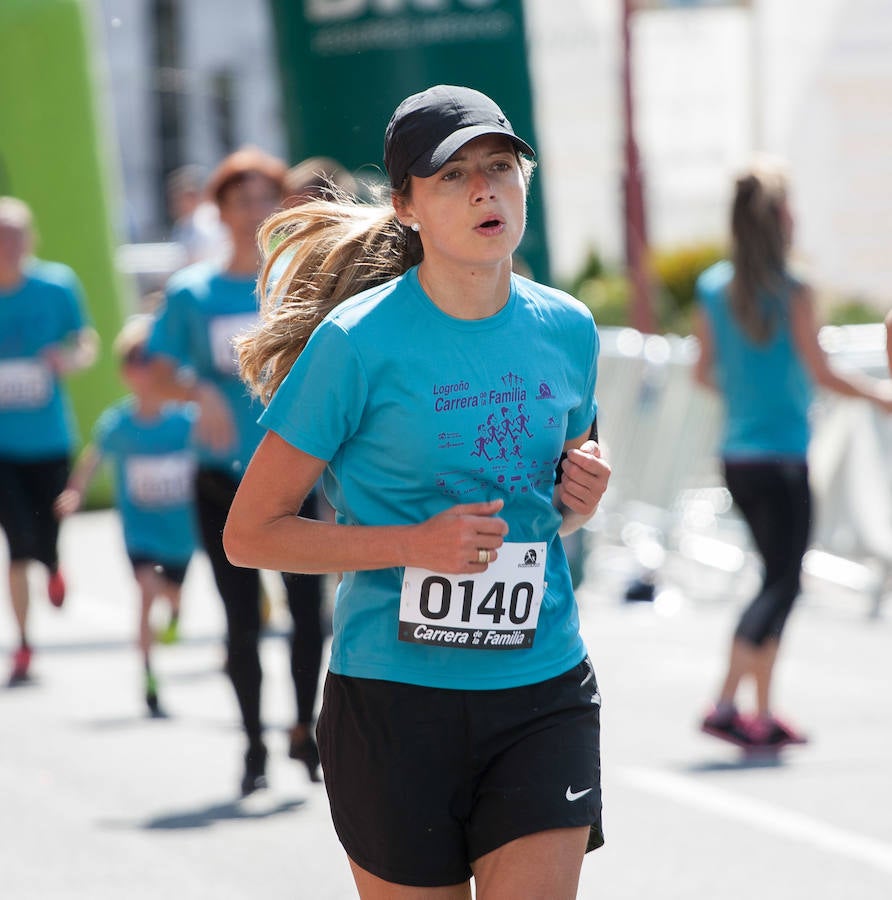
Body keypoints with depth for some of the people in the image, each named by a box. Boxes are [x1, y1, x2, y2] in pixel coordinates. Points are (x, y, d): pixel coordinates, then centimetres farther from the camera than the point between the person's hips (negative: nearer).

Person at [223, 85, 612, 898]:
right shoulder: (358, 341, -9)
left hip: (543, 694, 3)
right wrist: (414, 543, -18)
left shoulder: (566, 330, 6)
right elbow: (249, 534, -7)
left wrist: (579, 501, 0)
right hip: (393, 700, -3)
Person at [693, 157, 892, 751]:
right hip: (782, 458, -7)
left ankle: (764, 713, 15)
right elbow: (821, 373, -13)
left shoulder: (714, 289, 5)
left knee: (779, 578, 16)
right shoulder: (794, 294, -12)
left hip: (736, 457, 7)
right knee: (782, 583, -2)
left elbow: (704, 372, 11)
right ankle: (726, 705, -11)